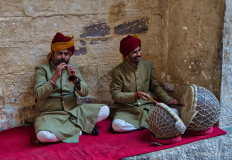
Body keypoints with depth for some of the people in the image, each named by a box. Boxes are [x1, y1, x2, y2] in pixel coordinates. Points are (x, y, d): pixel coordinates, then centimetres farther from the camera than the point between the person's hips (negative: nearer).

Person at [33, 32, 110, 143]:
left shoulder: (73, 68, 11)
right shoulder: (42, 69, -1)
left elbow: (85, 93, 1)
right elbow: (40, 95, -15)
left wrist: (76, 79, -18)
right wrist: (55, 76, -23)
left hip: (73, 111, 3)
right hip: (50, 114, -3)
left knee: (105, 110, -14)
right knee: (44, 136, -36)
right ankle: (78, 128, -13)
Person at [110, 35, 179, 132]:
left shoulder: (148, 66, 6)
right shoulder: (118, 71, -7)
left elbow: (155, 87, 16)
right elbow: (115, 95, -8)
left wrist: (168, 99, 2)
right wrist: (136, 95, -20)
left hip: (148, 107, 3)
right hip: (127, 109, -2)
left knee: (174, 113, -20)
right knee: (117, 125, -35)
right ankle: (149, 124, -16)